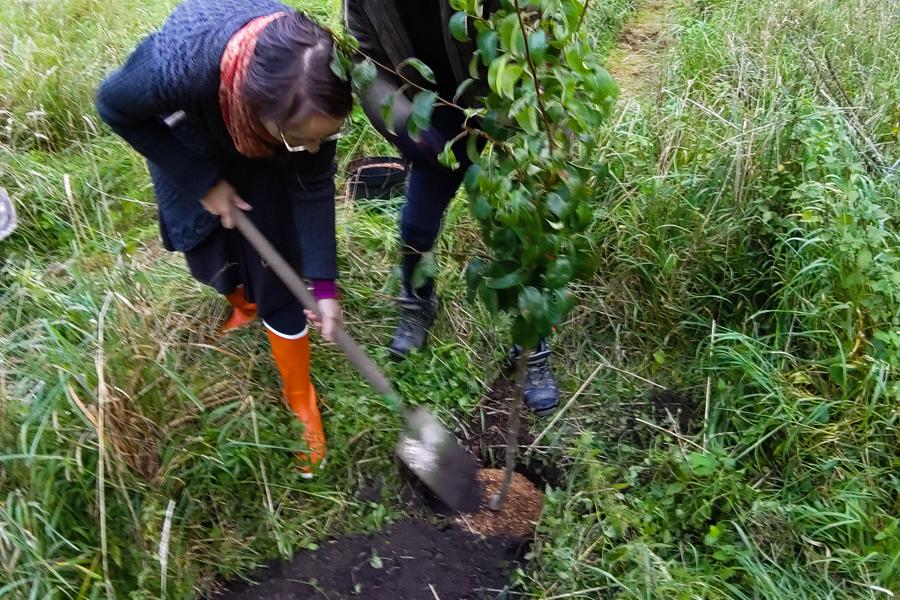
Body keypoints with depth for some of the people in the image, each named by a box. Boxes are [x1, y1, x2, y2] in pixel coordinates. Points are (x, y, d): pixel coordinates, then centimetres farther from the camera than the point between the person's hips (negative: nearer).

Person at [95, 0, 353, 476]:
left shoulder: (309, 91, -37)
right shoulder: (175, 64, -46)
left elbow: (313, 185, -22)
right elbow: (114, 107, -23)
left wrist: (322, 282, -26)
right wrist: (203, 181, -22)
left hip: (258, 137, 1)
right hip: (186, 131, 0)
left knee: (278, 265, -3)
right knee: (209, 250, 12)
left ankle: (299, 396, 14)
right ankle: (243, 304, 49)